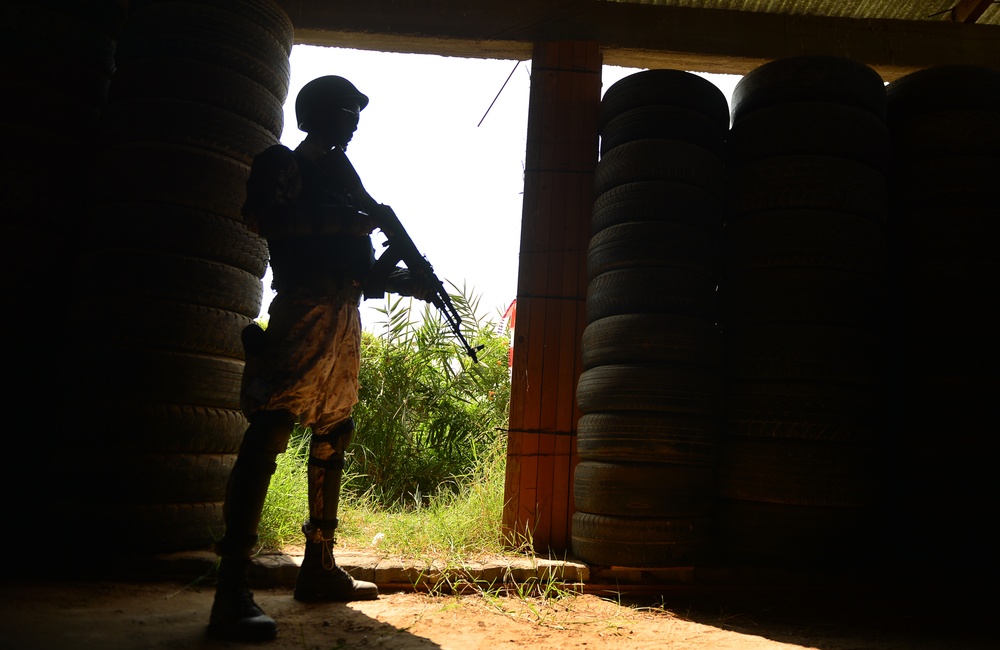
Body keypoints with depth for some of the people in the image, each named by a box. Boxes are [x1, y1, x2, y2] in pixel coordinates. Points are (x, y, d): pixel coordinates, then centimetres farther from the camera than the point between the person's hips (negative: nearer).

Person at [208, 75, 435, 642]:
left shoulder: (342, 173, 25)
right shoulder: (282, 163, 5)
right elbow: (260, 218, -13)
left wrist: (406, 282, 7)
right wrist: (340, 221, -13)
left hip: (345, 314, 9)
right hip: (303, 308, -9)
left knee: (334, 435, 9)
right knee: (272, 428, -16)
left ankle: (320, 568, 19)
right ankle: (232, 592, -15)